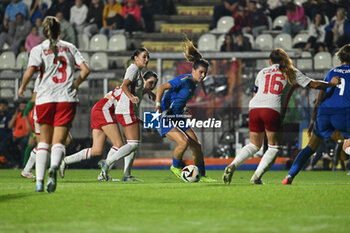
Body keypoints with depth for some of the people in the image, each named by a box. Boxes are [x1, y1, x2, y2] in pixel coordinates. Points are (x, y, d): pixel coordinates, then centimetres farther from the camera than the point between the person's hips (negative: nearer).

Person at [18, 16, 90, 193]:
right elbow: (85, 70, 6)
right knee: (58, 142, -2)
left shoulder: (38, 49, 4)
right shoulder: (69, 47, 12)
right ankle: (54, 167, -35)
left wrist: (22, 87, 8)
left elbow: (29, 72, -10)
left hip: (45, 99, -1)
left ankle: (39, 181, -1)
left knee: (44, 141, 11)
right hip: (67, 99, 1)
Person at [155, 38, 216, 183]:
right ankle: (175, 167, -1)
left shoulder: (195, 83, 9)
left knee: (196, 145, 1)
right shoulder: (184, 80, -18)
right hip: (165, 117, -9)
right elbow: (161, 87, -23)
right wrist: (158, 105, -32)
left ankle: (202, 176, 14)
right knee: (184, 141, -26)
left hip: (178, 118, 9)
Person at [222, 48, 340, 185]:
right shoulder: (292, 72, 16)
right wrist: (332, 84, 28)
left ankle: (233, 165, -3)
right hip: (273, 110, -4)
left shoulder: (262, 72, 24)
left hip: (254, 107, 4)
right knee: (274, 147, 8)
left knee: (254, 145, 18)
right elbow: (313, 84, 15)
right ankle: (256, 177, -6)